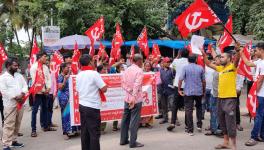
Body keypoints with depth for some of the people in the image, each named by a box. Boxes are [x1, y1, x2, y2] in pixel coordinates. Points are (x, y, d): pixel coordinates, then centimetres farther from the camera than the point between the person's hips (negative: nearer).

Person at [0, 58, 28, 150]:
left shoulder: (19, 75, 14)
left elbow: (25, 86, 9)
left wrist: (22, 94, -10)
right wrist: (15, 97, -16)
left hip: (20, 103, 6)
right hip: (10, 104, -6)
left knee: (17, 124, 12)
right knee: (9, 125, -7)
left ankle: (13, 140, 24)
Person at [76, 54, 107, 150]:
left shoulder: (79, 75, 9)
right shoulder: (94, 73, -13)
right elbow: (104, 89, -13)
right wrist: (98, 88, 7)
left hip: (82, 105, 8)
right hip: (92, 107, -7)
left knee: (84, 131, 13)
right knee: (94, 133, 0)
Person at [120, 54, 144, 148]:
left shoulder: (127, 70, 9)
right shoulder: (139, 71, -12)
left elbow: (123, 83, 0)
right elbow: (137, 85, -23)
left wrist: (130, 91, -7)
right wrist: (134, 97, -29)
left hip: (127, 98, 7)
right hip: (136, 99, -7)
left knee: (125, 119, 13)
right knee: (134, 120, -2)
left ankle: (123, 140, 22)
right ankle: (133, 142, 1)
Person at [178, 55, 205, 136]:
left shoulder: (185, 68, -4)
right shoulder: (200, 68, 2)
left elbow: (180, 79, -11)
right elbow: (203, 81, 4)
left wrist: (179, 90, -1)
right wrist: (204, 90, 15)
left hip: (188, 92, -2)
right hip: (199, 92, 3)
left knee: (189, 110, 1)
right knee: (199, 107, 24)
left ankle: (190, 130, 1)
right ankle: (199, 125, 23)